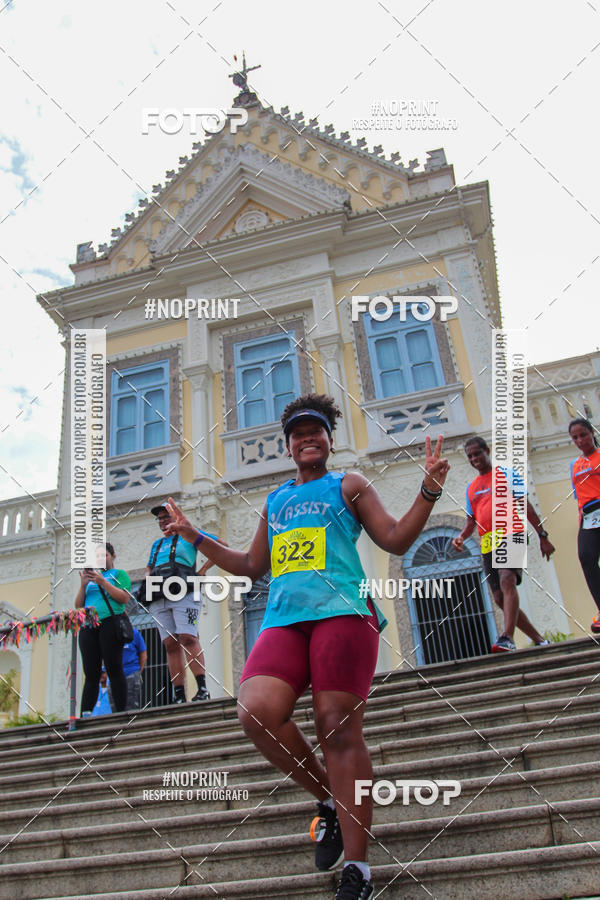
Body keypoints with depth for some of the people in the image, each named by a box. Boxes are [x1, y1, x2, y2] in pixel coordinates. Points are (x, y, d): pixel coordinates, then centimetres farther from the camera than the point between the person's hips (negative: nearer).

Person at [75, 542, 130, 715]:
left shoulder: (119, 574, 14)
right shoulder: (91, 577, 27)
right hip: (88, 627, 5)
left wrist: (102, 582, -9)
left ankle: (121, 712, -12)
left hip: (109, 622, -4)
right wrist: (83, 585, 2)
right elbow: (78, 605, 19)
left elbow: (124, 598, -3)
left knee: (114, 670, -10)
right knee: (91, 674, 0)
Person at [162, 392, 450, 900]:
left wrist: (429, 490, -4)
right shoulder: (275, 501, 28)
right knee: (256, 712, -19)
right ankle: (330, 800, 5)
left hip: (341, 612, -4)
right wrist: (195, 537, 31)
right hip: (283, 620, 4)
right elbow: (252, 567, 32)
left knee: (339, 730, -10)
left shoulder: (348, 486, 16)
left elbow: (396, 539, 8)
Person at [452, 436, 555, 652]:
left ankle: (507, 638, -39)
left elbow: (526, 506, 3)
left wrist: (543, 537, -2)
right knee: (499, 598, 3)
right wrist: (461, 537, 1)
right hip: (487, 545, 7)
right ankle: (539, 640, 16)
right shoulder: (471, 487, 22)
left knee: (507, 581, -29)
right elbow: (471, 521, 22)